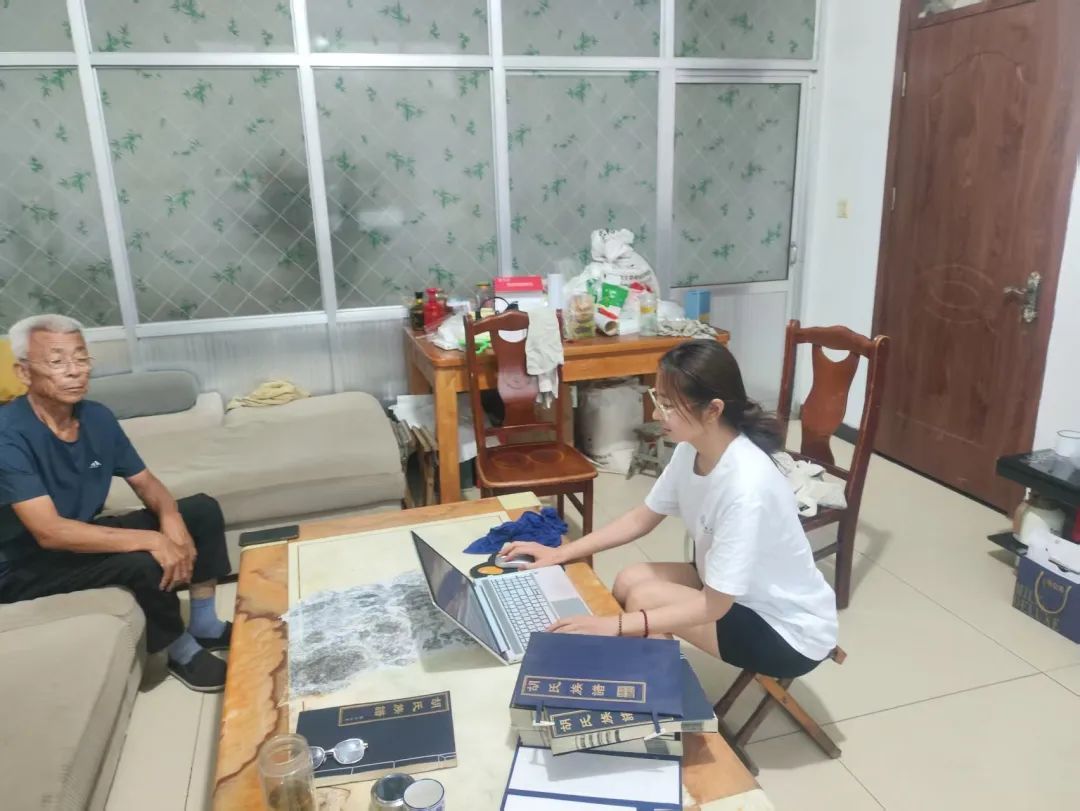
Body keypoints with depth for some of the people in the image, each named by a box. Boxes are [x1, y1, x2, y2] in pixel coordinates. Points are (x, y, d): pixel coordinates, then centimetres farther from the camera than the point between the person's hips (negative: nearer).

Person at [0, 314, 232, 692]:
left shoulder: (97, 417, -4)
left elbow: (145, 482, 5)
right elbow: (49, 532, -33)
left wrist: (170, 518, -18)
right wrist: (151, 539, -37)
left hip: (84, 536, 8)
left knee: (202, 509, -1)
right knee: (143, 561, -32)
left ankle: (204, 623, 7)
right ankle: (181, 651, -5)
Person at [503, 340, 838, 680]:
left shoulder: (746, 487, -35)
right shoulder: (691, 450, -11)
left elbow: (713, 606, -28)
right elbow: (642, 518, 4)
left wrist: (614, 625, -31)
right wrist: (561, 553, -1)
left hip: (792, 630, -7)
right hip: (735, 589, 7)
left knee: (644, 598, -18)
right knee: (628, 581, -2)